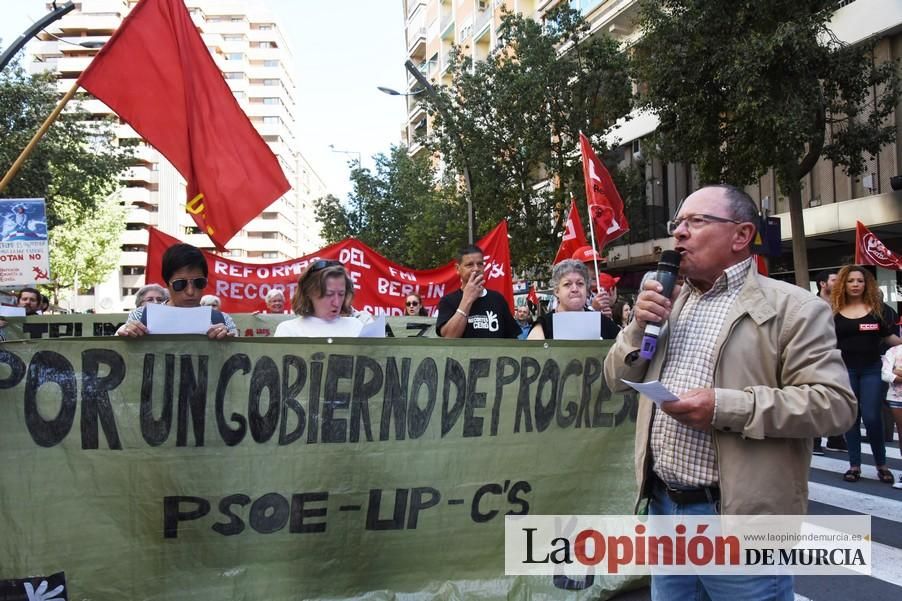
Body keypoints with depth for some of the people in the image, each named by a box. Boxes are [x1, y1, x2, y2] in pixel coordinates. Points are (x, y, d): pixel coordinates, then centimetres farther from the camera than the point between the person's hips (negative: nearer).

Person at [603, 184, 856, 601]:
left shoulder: (791, 307, -8)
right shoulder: (666, 302, 11)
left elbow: (835, 402, -15)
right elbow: (618, 379, 14)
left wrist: (727, 407, -24)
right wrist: (639, 326, -5)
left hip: (741, 518, -6)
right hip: (663, 505, 6)